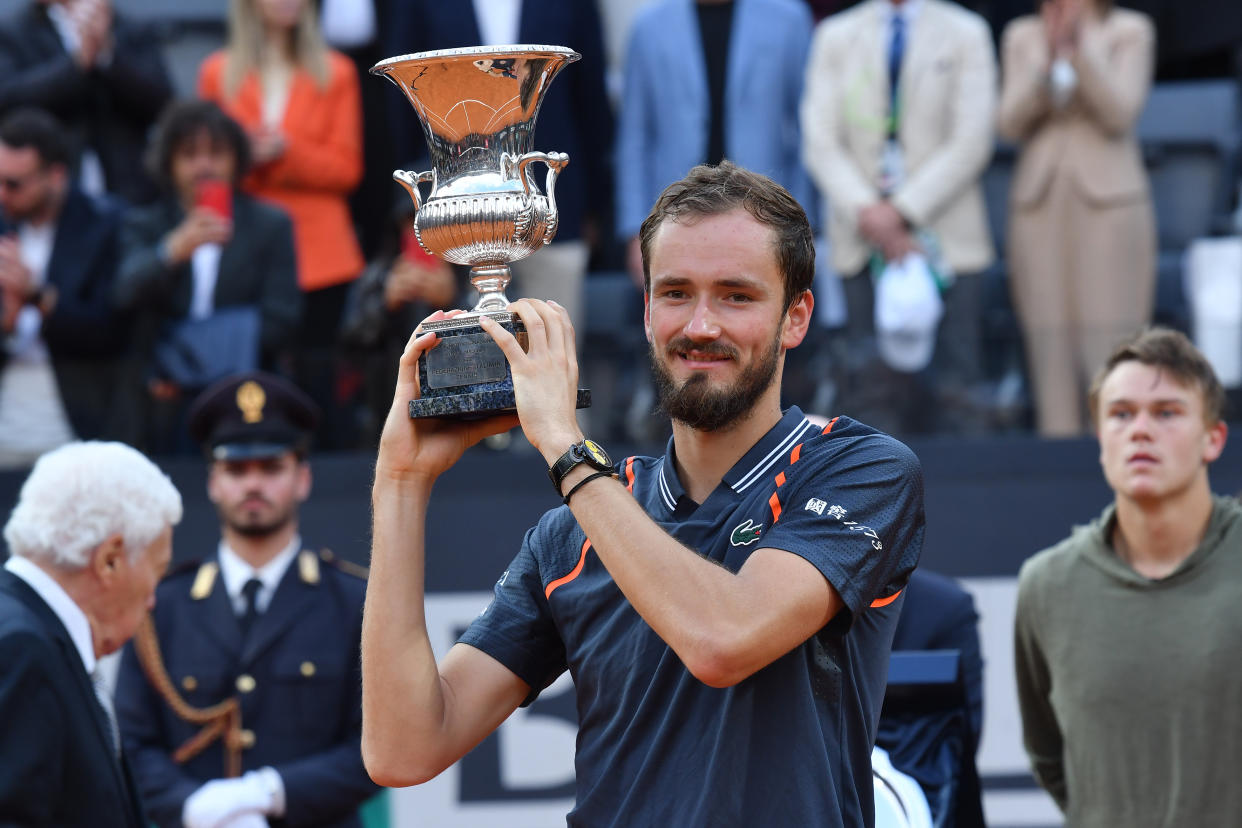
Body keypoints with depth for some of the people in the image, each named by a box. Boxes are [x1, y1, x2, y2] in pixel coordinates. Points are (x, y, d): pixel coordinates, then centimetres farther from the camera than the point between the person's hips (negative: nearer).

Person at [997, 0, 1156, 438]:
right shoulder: (1022, 37, 10)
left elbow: (1119, 114, -10)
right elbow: (1011, 123, 0)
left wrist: (1079, 48, -20)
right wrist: (1047, 57, -13)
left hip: (1108, 200, -3)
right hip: (1040, 204, 3)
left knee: (1111, 351, -9)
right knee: (1051, 352, 0)